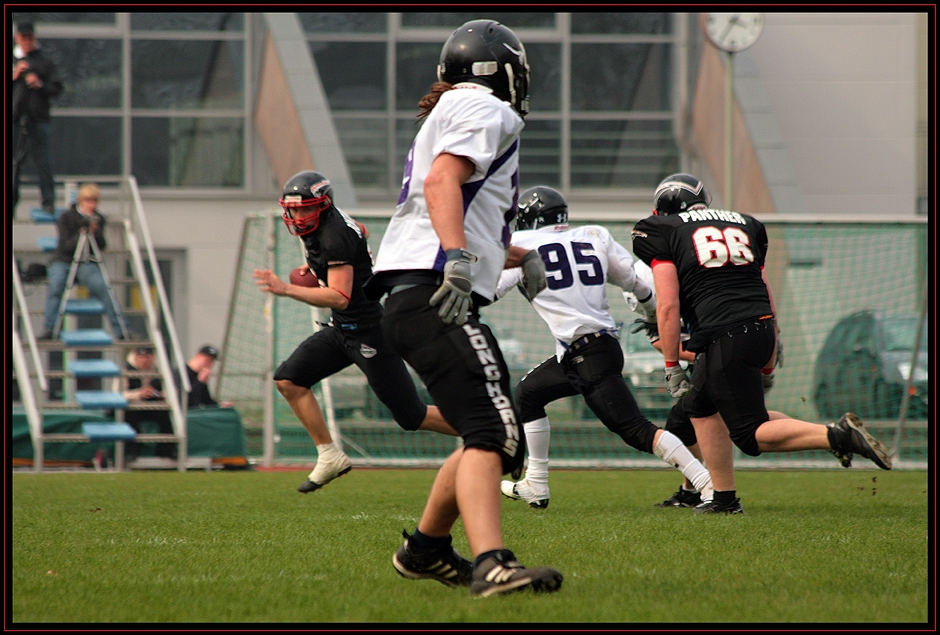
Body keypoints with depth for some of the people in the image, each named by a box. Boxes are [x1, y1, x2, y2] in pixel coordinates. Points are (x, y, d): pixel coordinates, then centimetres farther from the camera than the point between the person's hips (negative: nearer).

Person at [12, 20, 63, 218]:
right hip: (15, 118, 2)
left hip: (39, 119, -2)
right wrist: (14, 76, -5)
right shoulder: (11, 61, 14)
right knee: (13, 163, 0)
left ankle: (48, 202, -3)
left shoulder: (45, 63, 9)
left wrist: (40, 84, -11)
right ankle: (10, 202, 6)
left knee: (43, 163, -5)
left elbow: (56, 89, 5)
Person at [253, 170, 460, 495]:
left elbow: (340, 297, -30)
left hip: (369, 333, -10)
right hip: (342, 330, 10)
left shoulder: (334, 236, -23)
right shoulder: (320, 226, 6)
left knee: (412, 417, -4)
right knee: (288, 380, 0)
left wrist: (287, 289, -34)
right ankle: (330, 456, 4)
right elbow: (359, 232, 28)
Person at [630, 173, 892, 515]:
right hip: (762, 329, 7)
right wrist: (768, 364, 27)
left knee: (752, 435, -2)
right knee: (699, 404, 25)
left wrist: (672, 366, 2)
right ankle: (724, 499, 22)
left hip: (725, 337, -7)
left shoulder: (663, 231, 6)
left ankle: (838, 436, -20)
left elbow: (668, 306, -3)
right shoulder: (743, 223, 22)